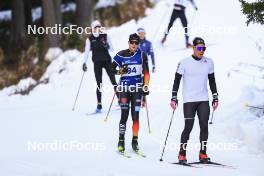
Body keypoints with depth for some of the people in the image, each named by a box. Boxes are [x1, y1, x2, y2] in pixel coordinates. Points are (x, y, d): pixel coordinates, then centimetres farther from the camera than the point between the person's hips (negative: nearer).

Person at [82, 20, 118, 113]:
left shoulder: (105, 36, 2)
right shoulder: (89, 39, 2)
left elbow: (111, 48, 4)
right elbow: (86, 51, 2)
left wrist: (106, 46, -18)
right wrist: (84, 62, -9)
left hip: (107, 61, 0)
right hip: (97, 63, 0)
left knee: (113, 81, -2)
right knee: (99, 84, 0)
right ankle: (99, 105, 1)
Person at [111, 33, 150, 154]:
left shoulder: (142, 55, 2)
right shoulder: (121, 55, 0)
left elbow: (146, 73, 5)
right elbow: (112, 68, 7)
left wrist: (146, 87, -3)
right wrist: (120, 71, -12)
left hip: (137, 89, 1)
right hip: (124, 88, -1)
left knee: (135, 116, 1)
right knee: (124, 115, -6)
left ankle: (135, 141, 10)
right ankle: (121, 142, -1)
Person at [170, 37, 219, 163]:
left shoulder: (209, 62, 7)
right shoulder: (184, 63, -4)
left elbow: (212, 81, 16)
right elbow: (177, 80, -1)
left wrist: (215, 97, 14)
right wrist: (174, 97, -6)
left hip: (204, 100, 4)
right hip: (189, 100, -4)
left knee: (204, 125, -2)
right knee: (188, 127, -7)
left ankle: (203, 153, 5)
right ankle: (182, 154, 3)